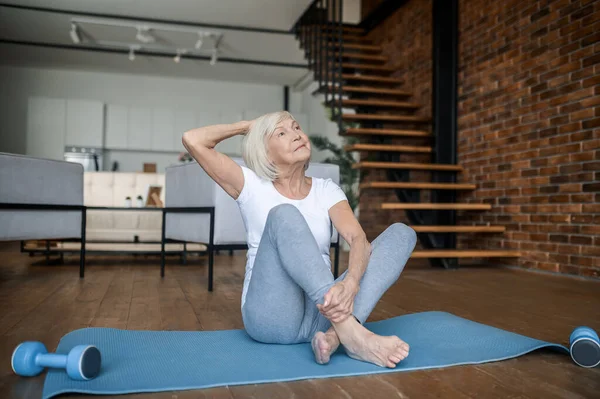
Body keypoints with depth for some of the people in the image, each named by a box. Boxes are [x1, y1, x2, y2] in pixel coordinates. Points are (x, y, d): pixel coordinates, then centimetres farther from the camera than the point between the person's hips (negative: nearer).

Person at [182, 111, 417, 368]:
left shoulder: (326, 189, 10)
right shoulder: (253, 186, 4)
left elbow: (358, 238, -8)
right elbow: (192, 140, -6)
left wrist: (350, 283, -30)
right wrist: (246, 126, 9)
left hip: (321, 314, 4)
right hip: (271, 315, -3)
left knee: (402, 232, -11)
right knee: (284, 215, -27)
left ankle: (338, 334, -31)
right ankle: (352, 332, -41)